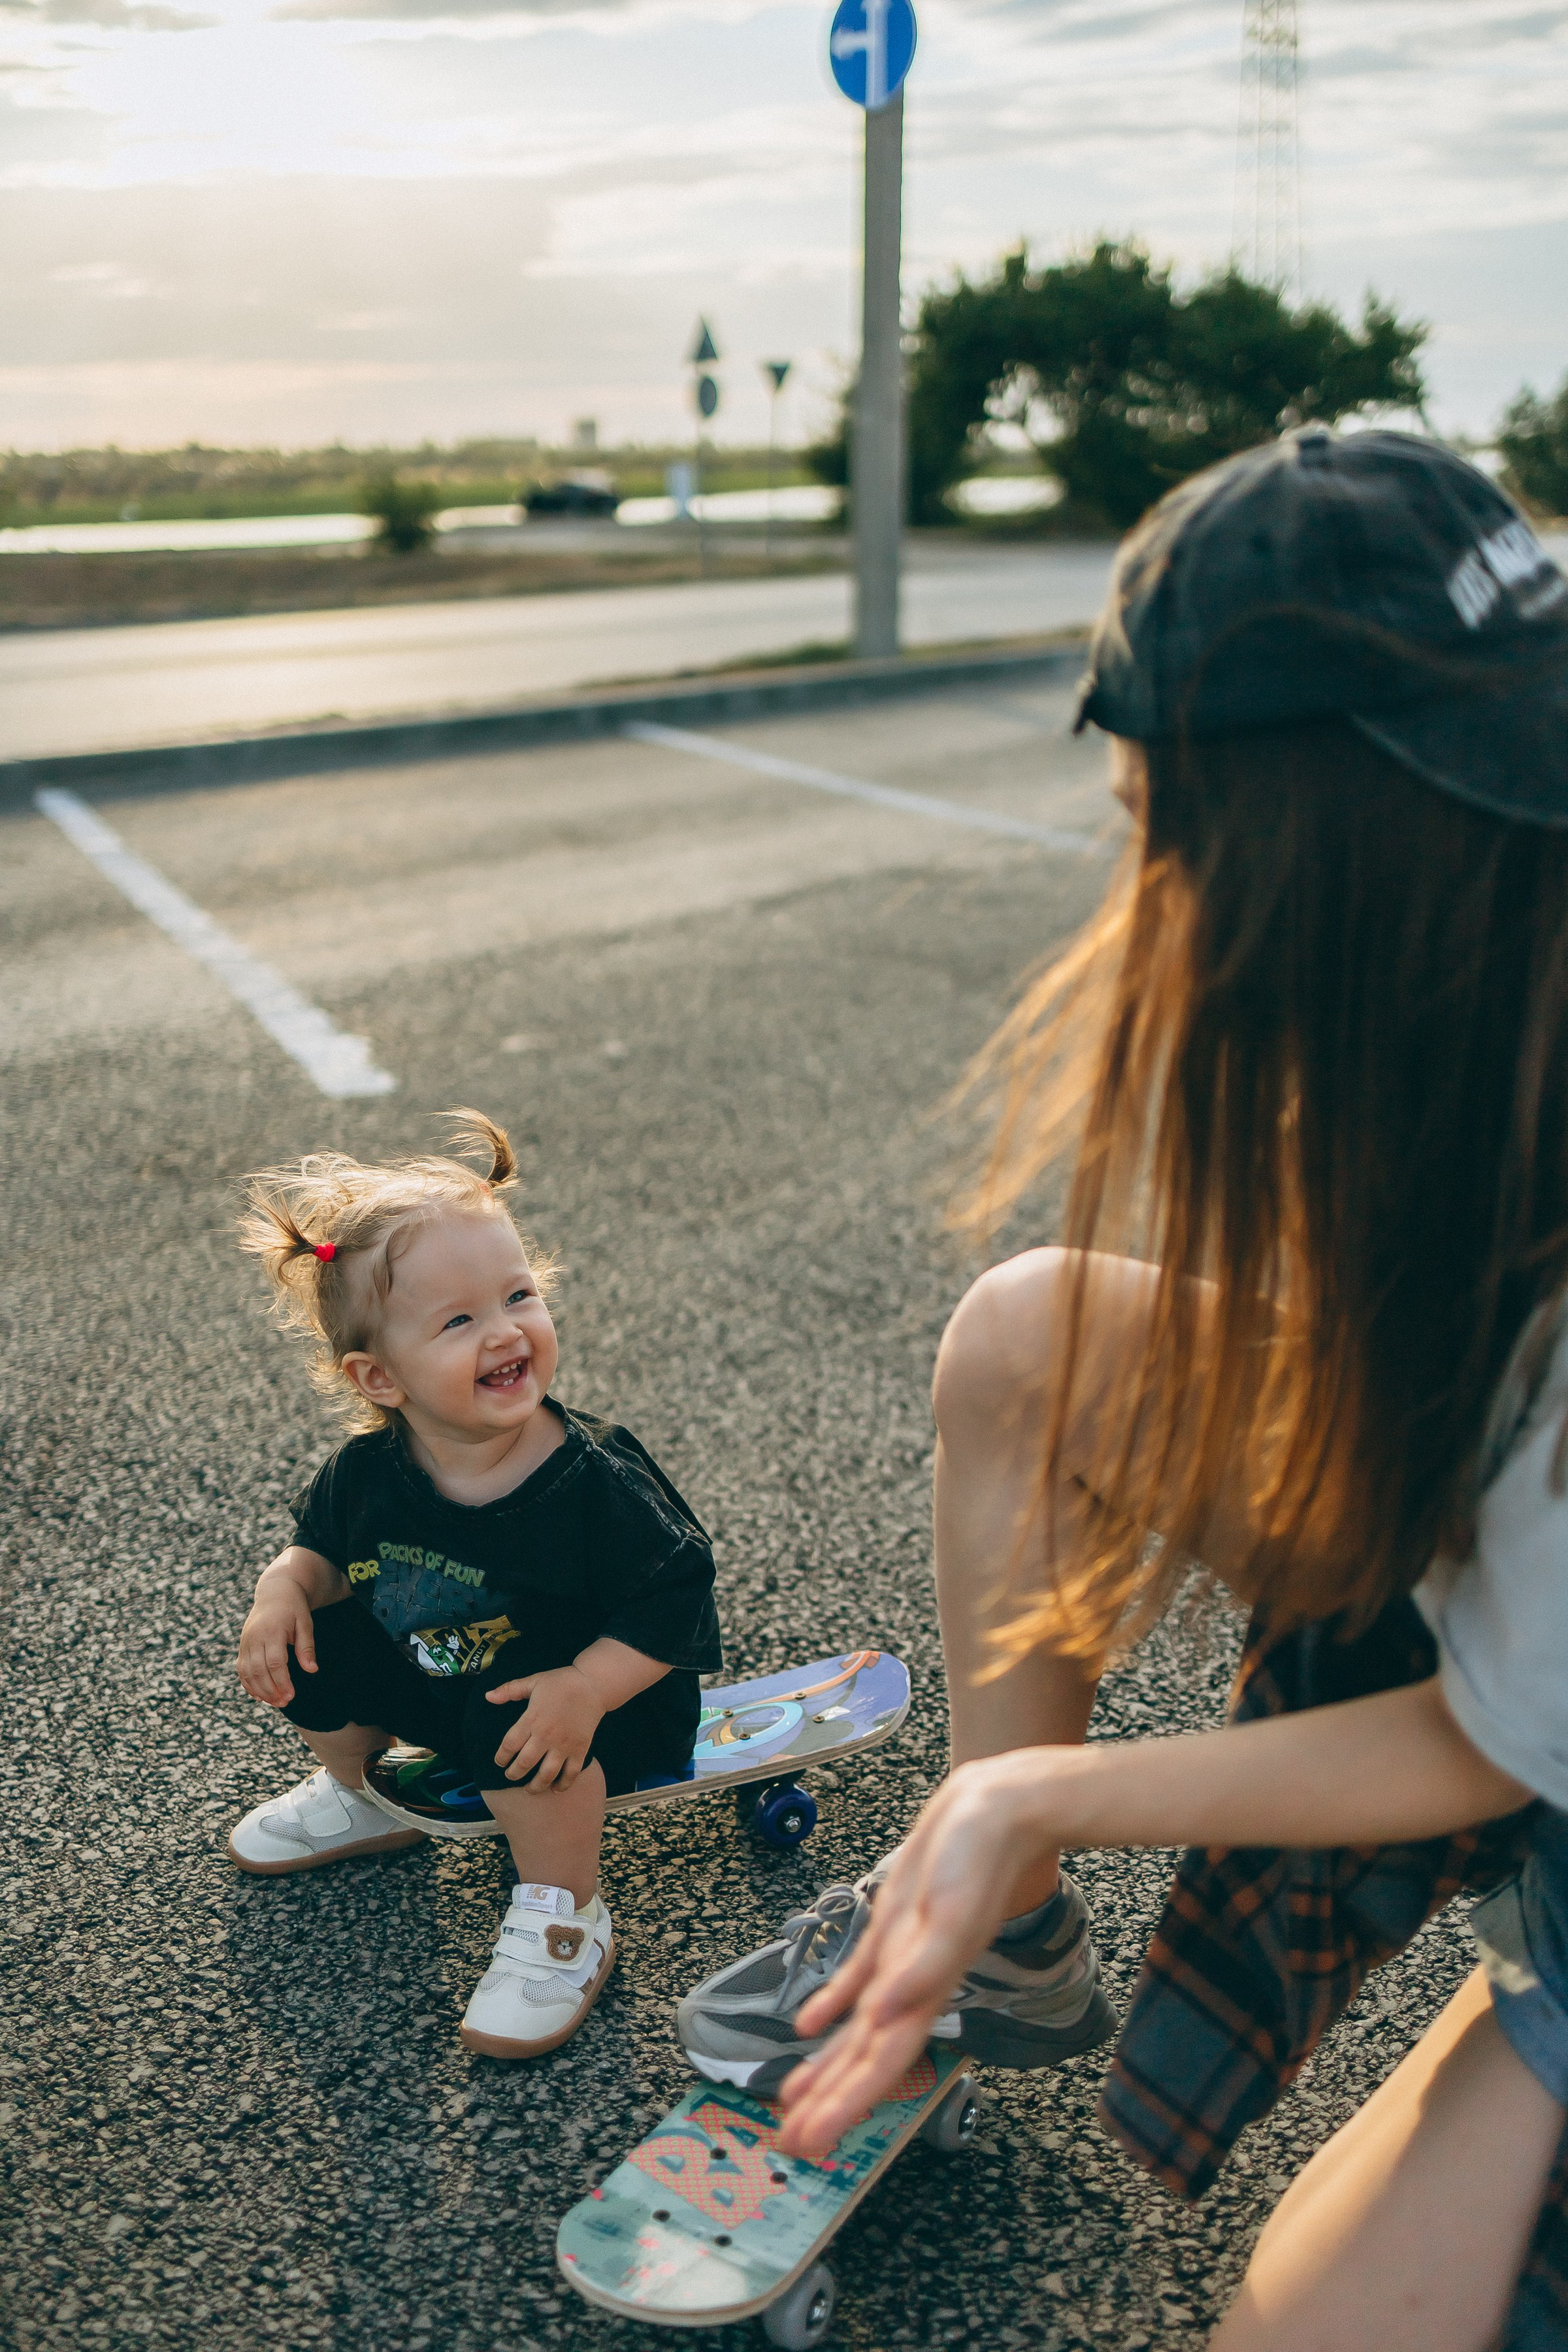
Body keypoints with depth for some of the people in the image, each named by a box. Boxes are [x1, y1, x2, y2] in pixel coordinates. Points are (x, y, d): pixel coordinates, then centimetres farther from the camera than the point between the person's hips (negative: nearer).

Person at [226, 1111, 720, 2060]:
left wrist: (589, 1687, -36)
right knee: (314, 1649, -3)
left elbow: (675, 1603, -24)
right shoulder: (367, 1472, -16)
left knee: (510, 1726, -34)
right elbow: (323, 1550, 5)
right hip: (432, 1672, 6)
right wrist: (283, 1591, -15)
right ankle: (360, 1798, 28)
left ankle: (566, 1920, -9)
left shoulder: (594, 1483, -30)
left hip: (561, 1698, -6)